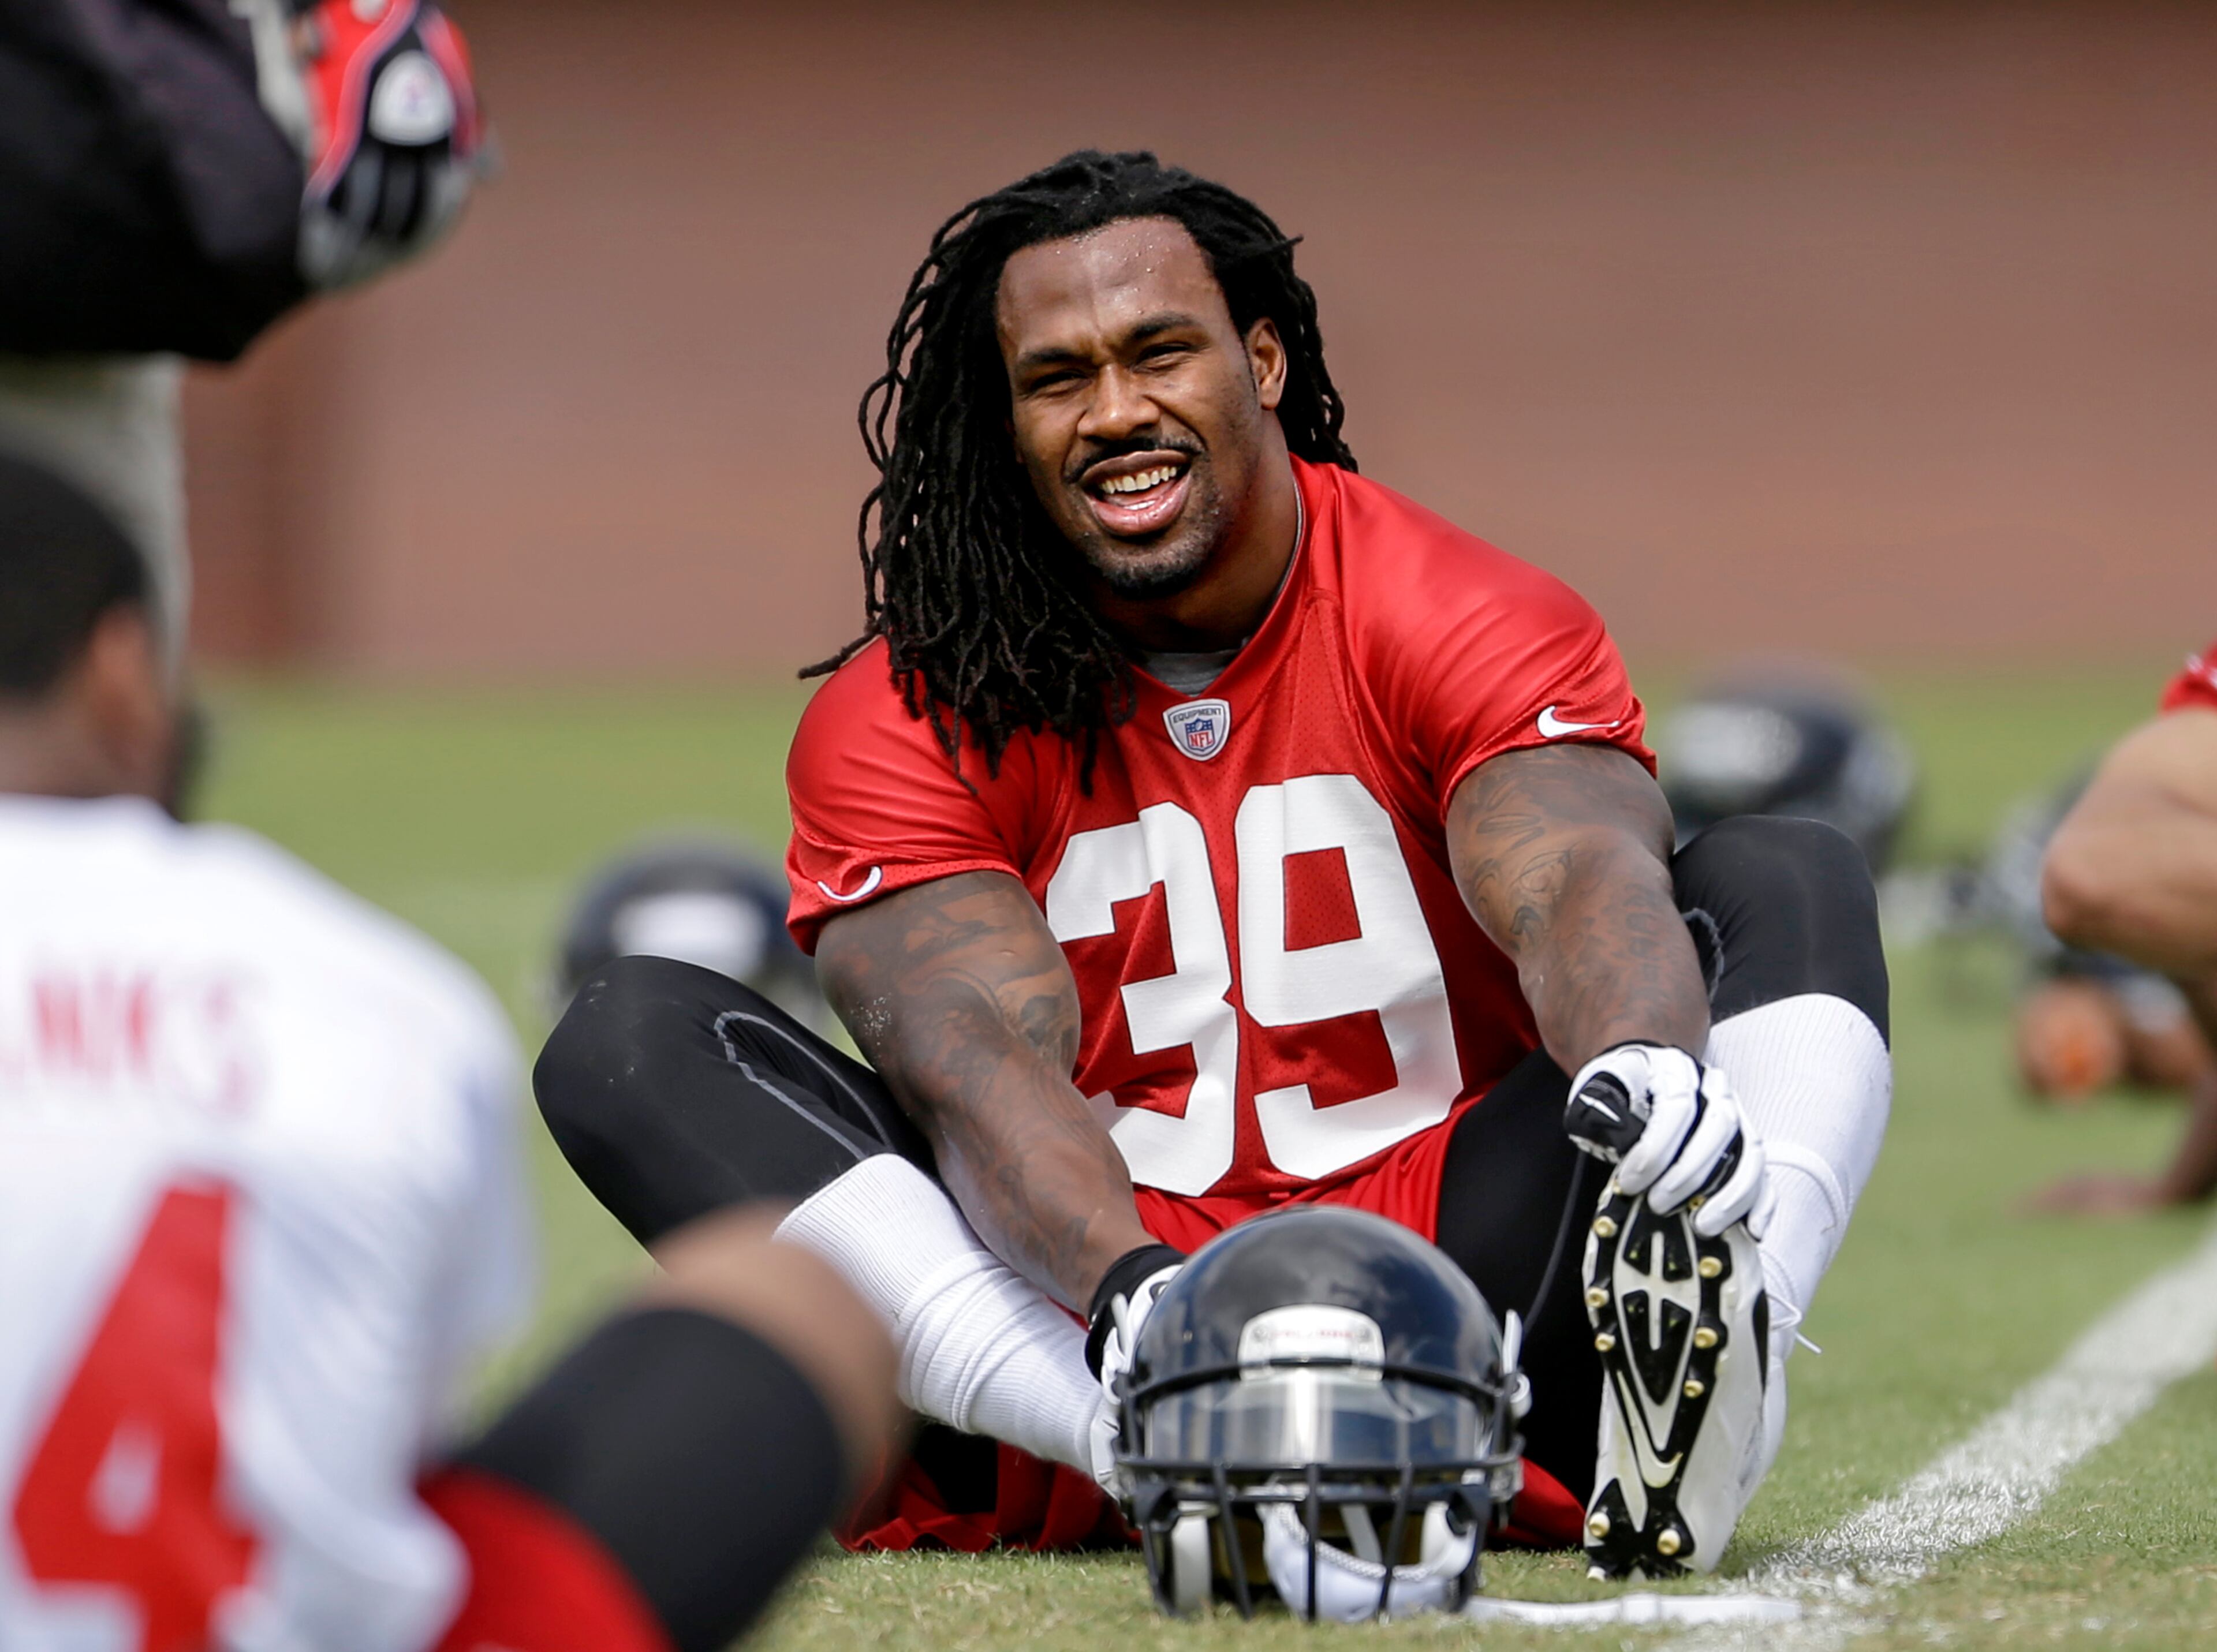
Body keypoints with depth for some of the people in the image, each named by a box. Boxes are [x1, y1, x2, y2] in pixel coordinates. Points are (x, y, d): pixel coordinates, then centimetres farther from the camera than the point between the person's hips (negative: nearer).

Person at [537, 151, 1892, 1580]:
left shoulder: (1470, 628, 0)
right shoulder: (907, 717, 0)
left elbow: (1581, 887, -20)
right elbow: (982, 1058, -16)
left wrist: (1640, 1072, -46)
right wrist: (1132, 1296, -39)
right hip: (1082, 1287, 0)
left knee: (1787, 885, -16)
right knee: (635, 1040, -20)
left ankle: (1676, 1418, -44)